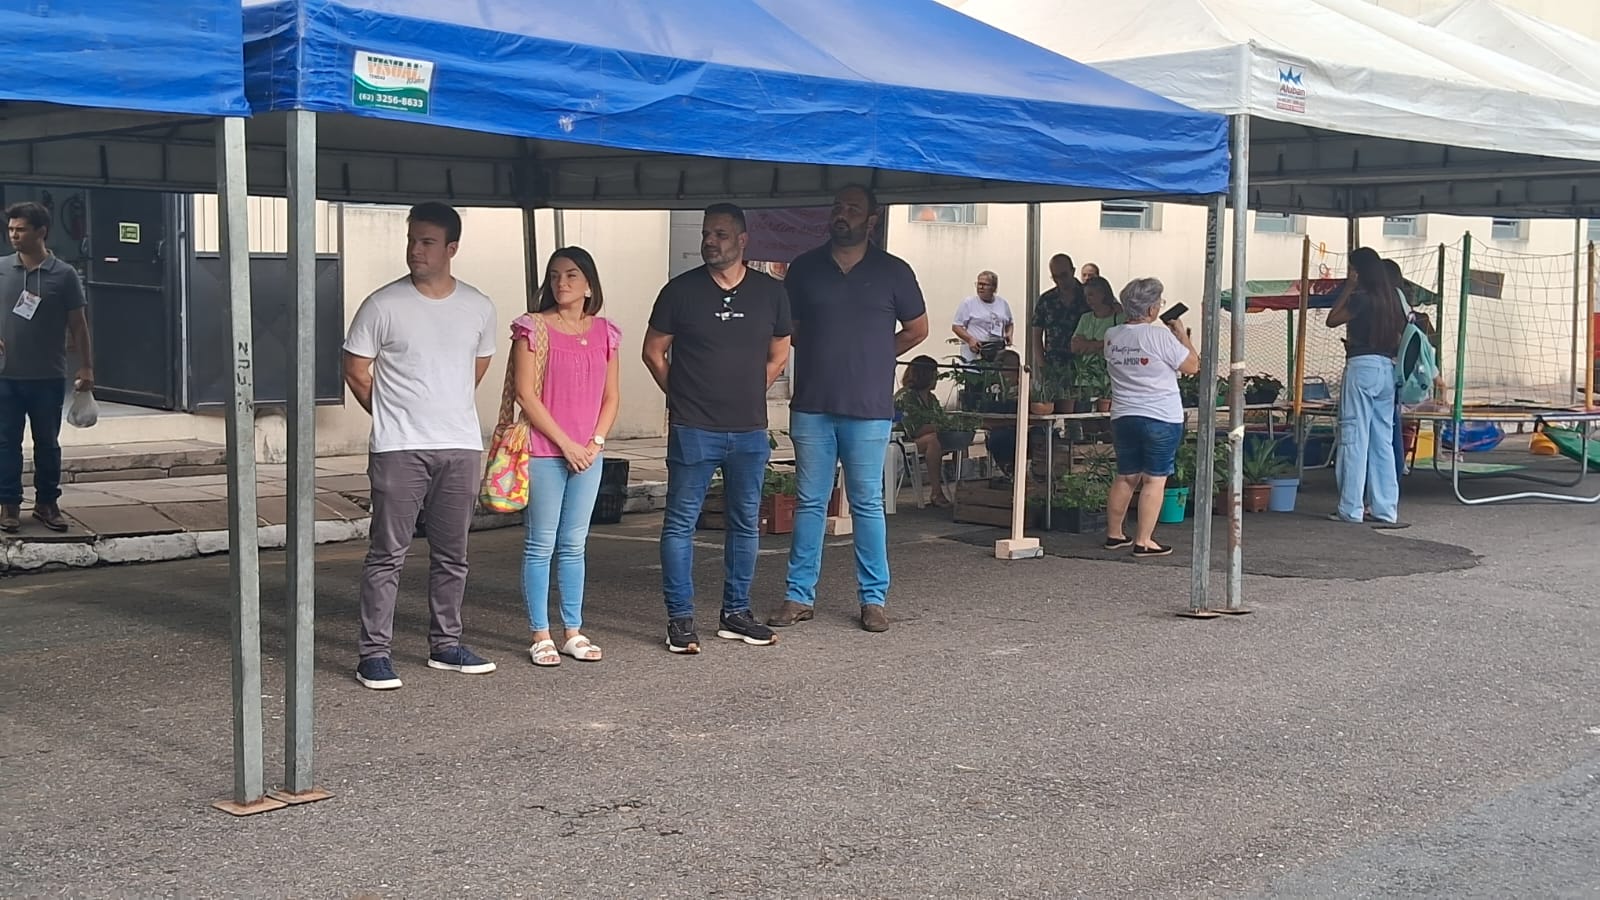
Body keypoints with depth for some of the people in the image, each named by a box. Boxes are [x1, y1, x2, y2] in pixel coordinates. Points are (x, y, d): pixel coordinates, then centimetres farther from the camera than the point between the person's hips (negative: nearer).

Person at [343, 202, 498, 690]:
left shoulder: (479, 308, 5)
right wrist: (395, 416, 7)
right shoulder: (383, 305, -6)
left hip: (461, 448, 4)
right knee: (388, 553, -3)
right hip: (399, 450, -4)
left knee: (452, 554, 11)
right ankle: (374, 654, 2)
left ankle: (445, 644, 23)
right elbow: (356, 371, 2)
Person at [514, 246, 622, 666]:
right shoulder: (533, 328, -4)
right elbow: (525, 394, -9)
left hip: (588, 454, 4)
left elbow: (610, 396, 12)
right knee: (541, 545, 1)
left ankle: (574, 632, 17)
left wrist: (596, 442, -3)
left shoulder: (604, 333, 9)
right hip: (543, 452, -4)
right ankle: (540, 636, 8)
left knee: (574, 545, 10)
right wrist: (565, 443, -11)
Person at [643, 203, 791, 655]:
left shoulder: (770, 292, 5)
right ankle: (680, 619, 5)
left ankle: (735, 614, 21)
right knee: (681, 522, -2)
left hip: (750, 430, 3)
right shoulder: (681, 290, -3)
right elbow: (653, 352, 6)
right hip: (693, 430, -3)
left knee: (746, 523, 10)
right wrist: (685, 397, 4)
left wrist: (746, 396, 9)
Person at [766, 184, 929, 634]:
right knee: (809, 504, 7)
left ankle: (873, 598, 11)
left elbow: (917, 329, 12)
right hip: (811, 406, 2)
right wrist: (828, 355, 8)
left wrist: (873, 356, 7)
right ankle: (799, 595, 13)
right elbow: (788, 328, 17)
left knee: (867, 505, 4)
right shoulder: (804, 268, 7)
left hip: (868, 409, -2)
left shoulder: (893, 272, 2)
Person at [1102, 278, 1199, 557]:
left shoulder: (1112, 336, 5)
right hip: (1161, 419, -6)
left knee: (1125, 478, 17)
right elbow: (1192, 366, -6)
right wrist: (1181, 333, 6)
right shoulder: (1160, 336, -13)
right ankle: (1143, 542, -1)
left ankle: (1114, 534, 24)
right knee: (1154, 480, 0)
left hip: (1123, 417, 6)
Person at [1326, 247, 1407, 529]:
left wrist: (1347, 288, -2)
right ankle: (1386, 510, 8)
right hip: (1387, 369, 8)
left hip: (1362, 367, -8)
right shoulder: (1390, 300, 12)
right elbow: (1397, 338, 15)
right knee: (1383, 441, 8)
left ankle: (1351, 509, -3)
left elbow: (1332, 320, -4)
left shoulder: (1361, 298, -11)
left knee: (1354, 437, -3)